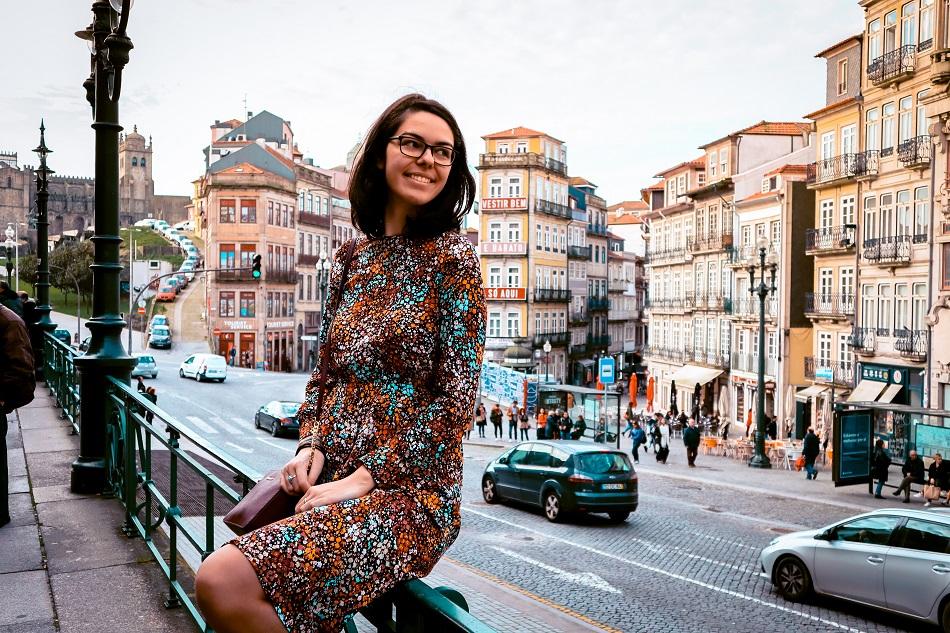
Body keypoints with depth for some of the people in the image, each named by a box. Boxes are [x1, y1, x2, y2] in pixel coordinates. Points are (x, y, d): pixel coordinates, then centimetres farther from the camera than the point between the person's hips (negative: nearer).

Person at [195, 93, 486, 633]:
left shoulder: (452, 258, -6)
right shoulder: (353, 256, 12)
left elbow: (457, 399, -11)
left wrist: (366, 477, -13)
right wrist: (311, 446, 0)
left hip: (409, 491, -6)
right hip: (332, 476, 6)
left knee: (224, 582, -22)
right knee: (215, 580, -15)